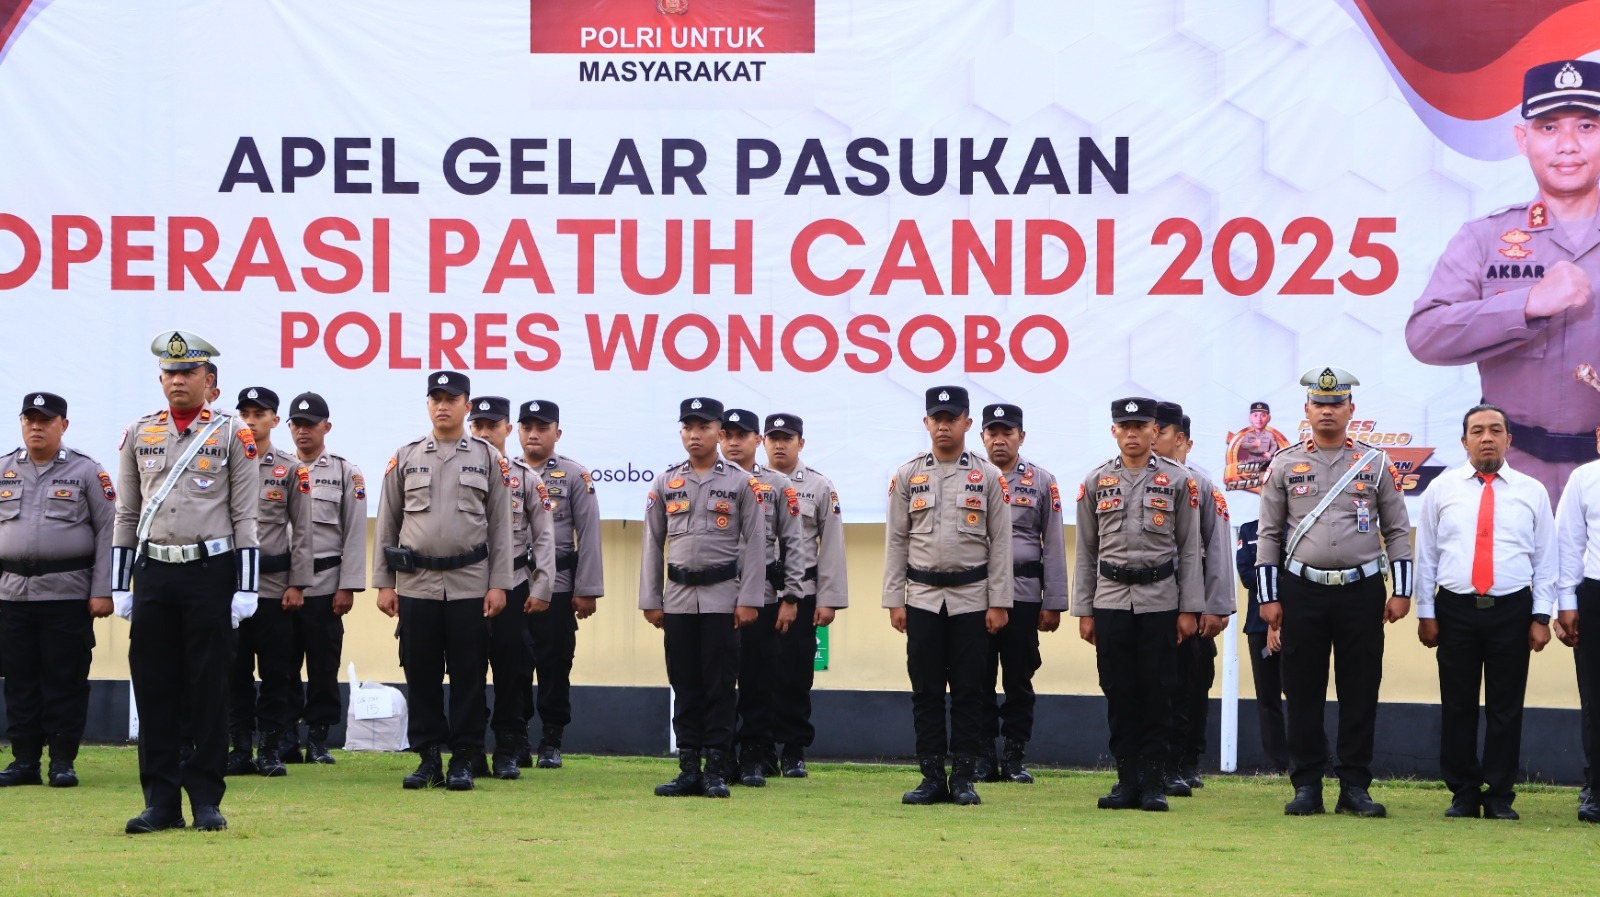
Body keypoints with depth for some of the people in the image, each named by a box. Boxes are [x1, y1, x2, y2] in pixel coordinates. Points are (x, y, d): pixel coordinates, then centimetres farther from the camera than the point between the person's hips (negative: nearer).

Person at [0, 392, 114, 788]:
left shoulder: (87, 471, 1)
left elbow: (108, 532, -1)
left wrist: (102, 591, -8)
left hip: (68, 593, -3)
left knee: (65, 680, -2)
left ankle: (63, 762, 5)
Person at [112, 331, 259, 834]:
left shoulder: (232, 435, 2)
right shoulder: (139, 435, 11)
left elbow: (245, 516, 0)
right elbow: (126, 514, 13)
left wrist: (245, 587, -6)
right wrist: (120, 586, 8)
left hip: (210, 571, -3)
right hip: (152, 573, 3)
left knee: (208, 688, 0)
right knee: (153, 687, 3)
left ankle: (206, 800, 7)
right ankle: (161, 801, 9)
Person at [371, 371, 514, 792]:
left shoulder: (489, 459, 5)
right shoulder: (405, 458, 8)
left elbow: (501, 526, 3)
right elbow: (387, 524, 9)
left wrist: (499, 584, -4)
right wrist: (383, 583, 3)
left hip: (470, 586, -1)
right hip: (416, 584, 1)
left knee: (468, 675, 0)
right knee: (421, 674, 4)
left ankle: (464, 760, 7)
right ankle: (428, 758, 12)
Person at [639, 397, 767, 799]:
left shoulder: (740, 483, 1)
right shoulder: (665, 483, 9)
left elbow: (755, 544, -1)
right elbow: (653, 543, 10)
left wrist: (749, 600, -8)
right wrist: (650, 600, 5)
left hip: (722, 596, -3)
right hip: (678, 598, 3)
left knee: (720, 686, -1)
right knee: (684, 686, 5)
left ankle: (716, 771, 3)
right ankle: (689, 770, 9)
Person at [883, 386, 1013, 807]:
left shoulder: (988, 477, 2)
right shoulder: (907, 476, 6)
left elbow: (1001, 543, 1)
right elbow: (896, 540, 6)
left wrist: (999, 603, -4)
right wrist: (894, 600, 1)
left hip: (971, 598, -1)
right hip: (922, 598, 1)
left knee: (969, 690, 1)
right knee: (925, 690, 2)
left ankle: (964, 778, 7)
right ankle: (932, 777, 8)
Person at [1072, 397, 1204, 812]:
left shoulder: (1177, 480, 3)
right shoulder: (1096, 481, 8)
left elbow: (1190, 548, 4)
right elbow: (1086, 550, 10)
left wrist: (1189, 609, -2)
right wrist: (1083, 610, 6)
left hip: (1160, 601, -2)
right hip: (1110, 601, 2)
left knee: (1157, 694, 0)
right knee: (1118, 694, 3)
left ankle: (1153, 783, 5)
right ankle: (1127, 781, 9)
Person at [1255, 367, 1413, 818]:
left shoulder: (1376, 464, 7)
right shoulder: (1285, 465, 6)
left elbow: (1397, 531, 8)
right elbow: (1269, 534, 7)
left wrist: (1401, 592, 0)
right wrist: (1269, 597, 1)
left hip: (1362, 590, 0)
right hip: (1302, 591, 0)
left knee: (1361, 692, 2)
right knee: (1303, 692, 2)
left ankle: (1355, 788, 8)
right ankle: (1307, 787, 8)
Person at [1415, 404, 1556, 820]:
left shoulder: (1532, 492, 7)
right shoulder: (1441, 489, 7)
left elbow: (1546, 559, 6)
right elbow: (1425, 555, 7)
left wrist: (1541, 617, 0)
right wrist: (1425, 613, 2)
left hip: (1512, 612, 0)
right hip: (1455, 610, 0)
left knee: (1506, 708, 2)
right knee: (1457, 707, 3)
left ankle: (1500, 797, 10)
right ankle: (1463, 794, 12)